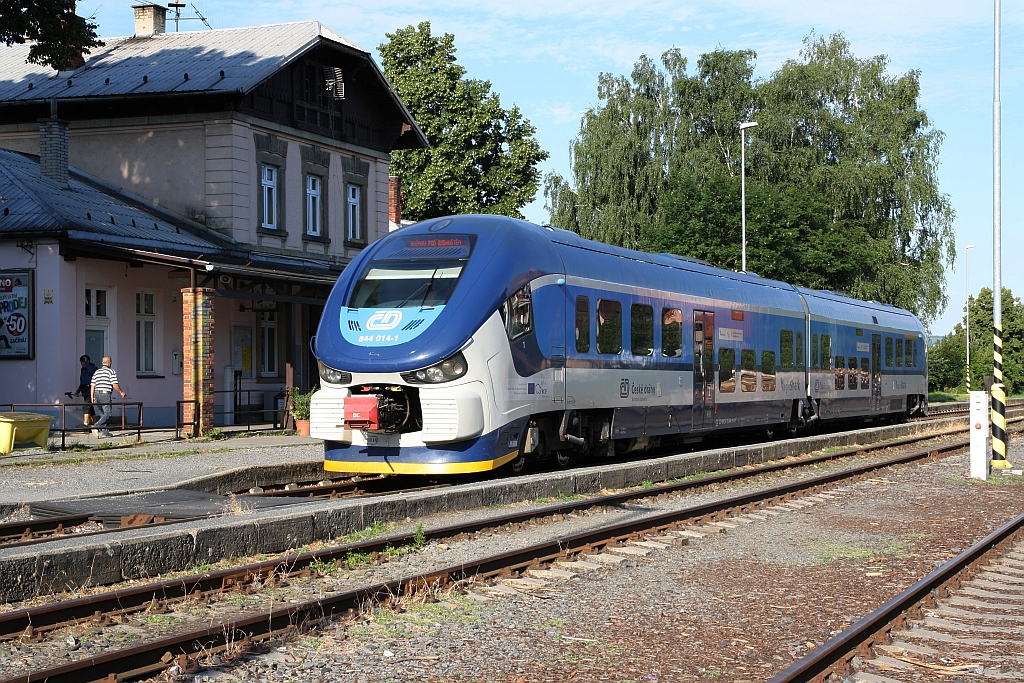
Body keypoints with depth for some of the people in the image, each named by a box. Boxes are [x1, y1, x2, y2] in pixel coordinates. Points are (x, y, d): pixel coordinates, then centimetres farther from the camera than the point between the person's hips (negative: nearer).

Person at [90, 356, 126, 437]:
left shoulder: (97, 372, 15)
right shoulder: (111, 371, -3)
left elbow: (92, 385, 12)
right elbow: (115, 384, -9)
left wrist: (92, 397, 15)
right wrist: (121, 392, 4)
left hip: (97, 394, 7)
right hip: (105, 394, -7)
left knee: (102, 414, 14)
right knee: (107, 414, -6)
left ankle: (105, 432, 11)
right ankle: (96, 427, -24)